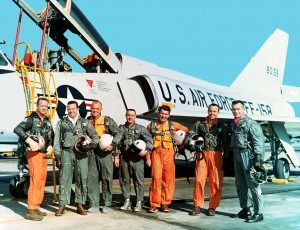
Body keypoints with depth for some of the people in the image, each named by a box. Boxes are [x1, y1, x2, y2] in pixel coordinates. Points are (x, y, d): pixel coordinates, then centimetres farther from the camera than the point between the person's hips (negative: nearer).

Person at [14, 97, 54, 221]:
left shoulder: (47, 120, 16)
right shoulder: (31, 118, -6)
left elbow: (52, 135, 24)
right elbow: (17, 129, -19)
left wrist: (50, 146, 5)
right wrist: (30, 141, -25)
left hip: (44, 154, 8)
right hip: (34, 153, -8)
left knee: (42, 179, 9)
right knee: (35, 179, -14)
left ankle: (36, 208, 18)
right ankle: (31, 210, -11)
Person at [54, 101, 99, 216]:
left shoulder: (85, 122, 16)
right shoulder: (61, 123, 16)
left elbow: (95, 136, 14)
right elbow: (57, 140, 10)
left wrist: (92, 145, -6)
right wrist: (57, 155, 0)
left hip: (81, 153, 1)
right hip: (66, 152, 0)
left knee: (82, 179, 1)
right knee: (64, 178, -3)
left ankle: (80, 205, 10)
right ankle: (62, 206, 2)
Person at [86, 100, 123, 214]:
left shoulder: (108, 120, 1)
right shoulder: (87, 121, 9)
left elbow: (119, 133, -2)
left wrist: (112, 145, -14)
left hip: (105, 153, -2)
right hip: (92, 153, 3)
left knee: (107, 179, 2)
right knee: (92, 179, 4)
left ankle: (106, 205, 14)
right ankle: (94, 204, 15)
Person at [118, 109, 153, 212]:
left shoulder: (141, 129, 3)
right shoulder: (121, 128, 12)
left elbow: (149, 140, -3)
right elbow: (117, 142, 11)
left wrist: (146, 150, -17)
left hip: (137, 158, -3)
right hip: (124, 157, 3)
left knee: (138, 180, -2)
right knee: (124, 180, 8)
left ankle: (139, 203, 7)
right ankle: (127, 201, 21)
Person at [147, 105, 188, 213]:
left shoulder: (173, 125, 8)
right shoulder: (151, 125, 8)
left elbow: (186, 130, 21)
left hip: (169, 154, 1)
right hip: (156, 153, -1)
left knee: (168, 179, 1)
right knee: (156, 177, -7)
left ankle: (165, 203, 13)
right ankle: (154, 204, 2)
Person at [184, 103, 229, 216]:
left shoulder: (223, 126, 9)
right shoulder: (199, 124, 13)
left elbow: (226, 143, 7)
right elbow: (189, 136, 14)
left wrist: (226, 158, 1)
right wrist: (192, 145, -5)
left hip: (216, 155, -1)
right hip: (202, 155, 1)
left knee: (216, 182, -1)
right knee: (199, 180, -4)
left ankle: (212, 207, 10)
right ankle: (197, 206, 6)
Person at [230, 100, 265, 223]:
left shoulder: (250, 123, -7)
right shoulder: (233, 124, 16)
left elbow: (259, 141, -13)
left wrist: (258, 159, -18)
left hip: (248, 155, -8)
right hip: (236, 155, 8)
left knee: (253, 184, -6)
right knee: (240, 185, 13)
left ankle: (258, 213, -1)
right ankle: (245, 208, 26)